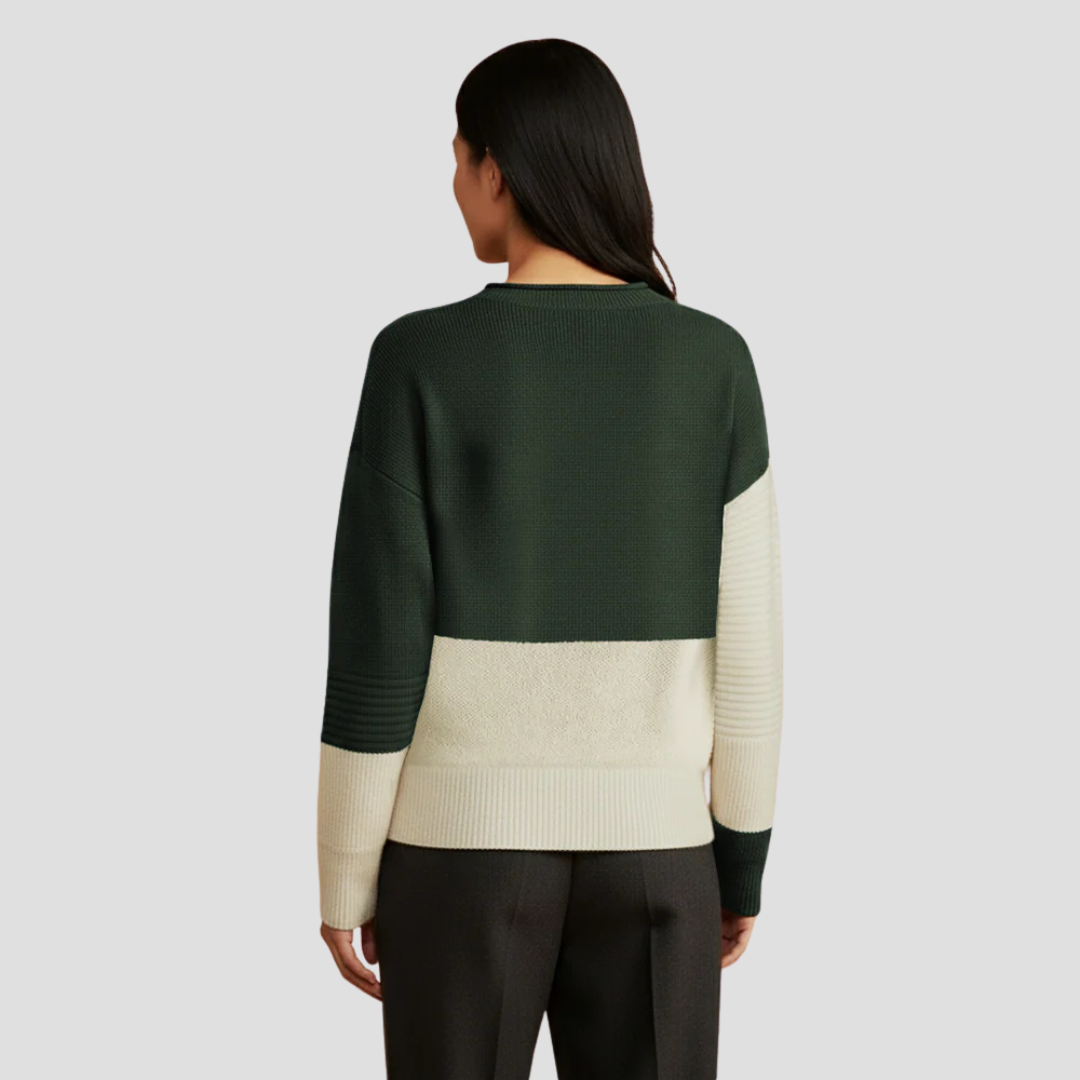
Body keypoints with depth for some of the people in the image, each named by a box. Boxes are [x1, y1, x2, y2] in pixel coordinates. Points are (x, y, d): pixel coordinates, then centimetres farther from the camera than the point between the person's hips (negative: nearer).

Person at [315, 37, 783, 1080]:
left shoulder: (421, 359, -11)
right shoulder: (714, 362, -5)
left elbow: (376, 644, -10)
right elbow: (745, 643, -3)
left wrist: (345, 876, 1)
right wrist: (744, 856, 9)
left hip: (468, 836, -1)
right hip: (648, 843, 2)